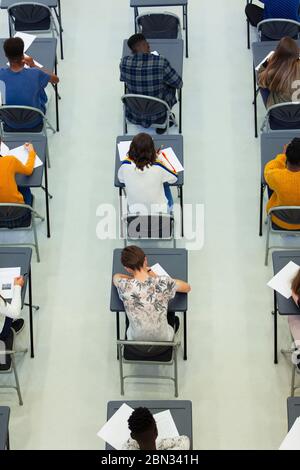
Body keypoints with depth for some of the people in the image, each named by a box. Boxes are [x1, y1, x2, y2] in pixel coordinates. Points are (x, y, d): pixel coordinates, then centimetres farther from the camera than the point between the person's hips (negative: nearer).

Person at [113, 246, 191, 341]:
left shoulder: (124, 286, -24)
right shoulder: (164, 282, -27)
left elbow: (116, 276, 4)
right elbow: (188, 288, -3)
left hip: (135, 340, 0)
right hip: (163, 340, 0)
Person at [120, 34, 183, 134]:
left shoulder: (125, 62, -18)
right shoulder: (161, 63, -26)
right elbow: (178, 84, -11)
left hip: (133, 115, 3)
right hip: (156, 116, -3)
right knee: (171, 85, 26)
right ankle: (161, 123, 28)